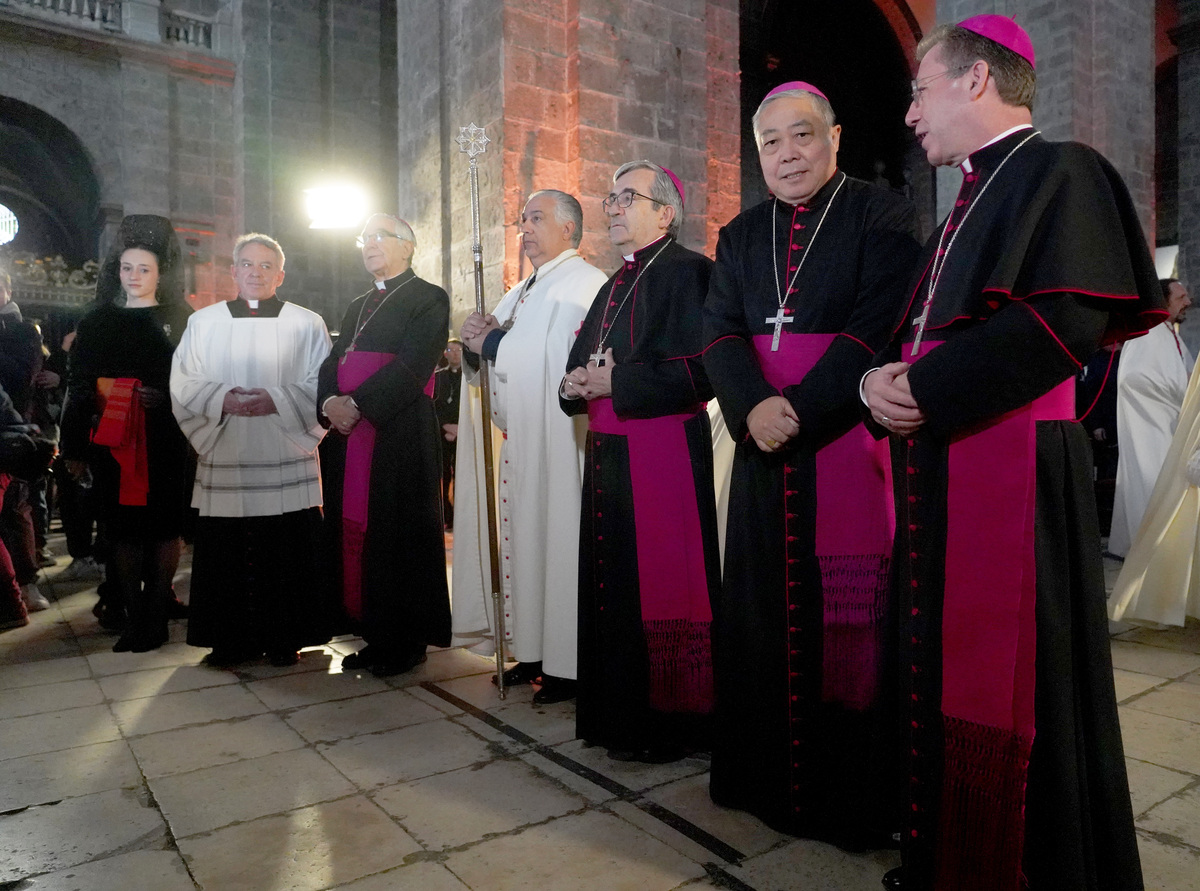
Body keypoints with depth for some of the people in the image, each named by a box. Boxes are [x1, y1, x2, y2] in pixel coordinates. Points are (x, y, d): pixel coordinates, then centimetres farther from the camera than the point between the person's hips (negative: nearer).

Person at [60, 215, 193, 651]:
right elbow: (79, 386, 8)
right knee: (124, 527, 4)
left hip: (168, 440, -2)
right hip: (115, 440, 2)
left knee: (165, 525, 1)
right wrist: (74, 447, 3)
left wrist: (164, 397, -17)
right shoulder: (98, 321, 10)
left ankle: (156, 614, 12)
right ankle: (133, 616, 13)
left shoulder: (181, 320, 5)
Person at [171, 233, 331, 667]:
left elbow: (323, 386, 1)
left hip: (287, 461, -2)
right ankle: (230, 641, 16)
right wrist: (222, 398, -11)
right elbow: (183, 383, 7)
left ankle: (285, 639, 12)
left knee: (288, 556, -1)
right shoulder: (204, 322, 13)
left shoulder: (307, 324, 7)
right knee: (224, 554, 3)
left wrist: (276, 400, -14)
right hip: (223, 460, 2)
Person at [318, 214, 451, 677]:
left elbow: (413, 364, -13)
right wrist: (330, 403, -5)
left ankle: (408, 642, 7)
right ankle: (374, 635, 16)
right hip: (349, 434, 7)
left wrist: (357, 404, -18)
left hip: (400, 434, -7)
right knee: (355, 532, 6)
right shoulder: (357, 307, 24)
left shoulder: (427, 298, 1)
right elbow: (332, 363, 16)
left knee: (398, 533, -4)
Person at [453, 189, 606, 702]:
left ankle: (569, 665, 6)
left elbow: (572, 360, -22)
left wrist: (493, 343, -10)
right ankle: (534, 653, 20)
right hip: (518, 443, 9)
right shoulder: (519, 294, 22)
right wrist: (477, 339, -2)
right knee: (525, 540, 10)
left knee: (557, 540, -5)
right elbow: (491, 360, 22)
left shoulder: (587, 285, -7)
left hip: (560, 444, -8)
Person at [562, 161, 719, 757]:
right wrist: (575, 386, -1)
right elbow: (580, 366, 22)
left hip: (664, 455, -9)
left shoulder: (687, 272, -7)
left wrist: (618, 383, -16)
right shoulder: (615, 287, 20)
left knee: (660, 589, -2)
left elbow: (703, 370, -19)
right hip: (608, 456, 9)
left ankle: (667, 721, 14)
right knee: (612, 582, 13)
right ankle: (617, 713, 28)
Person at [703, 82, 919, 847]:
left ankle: (857, 795, 15)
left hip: (850, 444, -5)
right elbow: (721, 331, 3)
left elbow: (877, 328, -12)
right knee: (767, 607, 10)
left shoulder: (884, 216, 0)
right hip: (764, 449, 5)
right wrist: (753, 406, -15)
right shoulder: (741, 235, 15)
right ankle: (768, 775, 25)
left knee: (851, 613, -1)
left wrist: (798, 407, -18)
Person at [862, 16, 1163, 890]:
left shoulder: (1062, 170, -4)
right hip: (937, 467, 9)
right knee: (940, 672, 14)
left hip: (1011, 466, -8)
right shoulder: (971, 200, 21)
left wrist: (924, 390, -15)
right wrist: (885, 380, -2)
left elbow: (1066, 320, -19)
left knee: (1014, 686, 0)